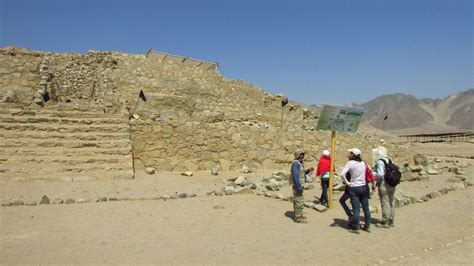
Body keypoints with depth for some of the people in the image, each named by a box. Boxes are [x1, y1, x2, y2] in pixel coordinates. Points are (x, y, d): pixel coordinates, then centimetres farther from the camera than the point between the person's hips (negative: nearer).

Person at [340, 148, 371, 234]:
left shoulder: (350, 163, -12)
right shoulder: (363, 163, 3)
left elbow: (342, 174, -22)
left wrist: (347, 183, -10)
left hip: (354, 188, -5)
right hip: (364, 187, 5)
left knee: (356, 208, -1)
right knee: (366, 207, 12)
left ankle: (355, 228, 6)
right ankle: (367, 226, 22)